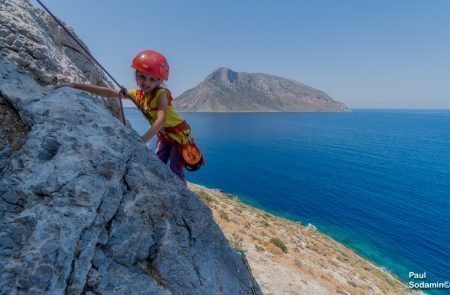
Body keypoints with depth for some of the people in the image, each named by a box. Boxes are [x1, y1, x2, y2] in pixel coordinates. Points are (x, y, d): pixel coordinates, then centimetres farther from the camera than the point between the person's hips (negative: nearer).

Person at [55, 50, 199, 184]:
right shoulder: (138, 94, -6)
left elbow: (161, 120, -39)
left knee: (176, 171, -5)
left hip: (179, 133, -6)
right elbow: (109, 92, -5)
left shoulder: (161, 94, -26)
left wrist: (142, 140, -49)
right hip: (163, 135, 7)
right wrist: (75, 85, -9)